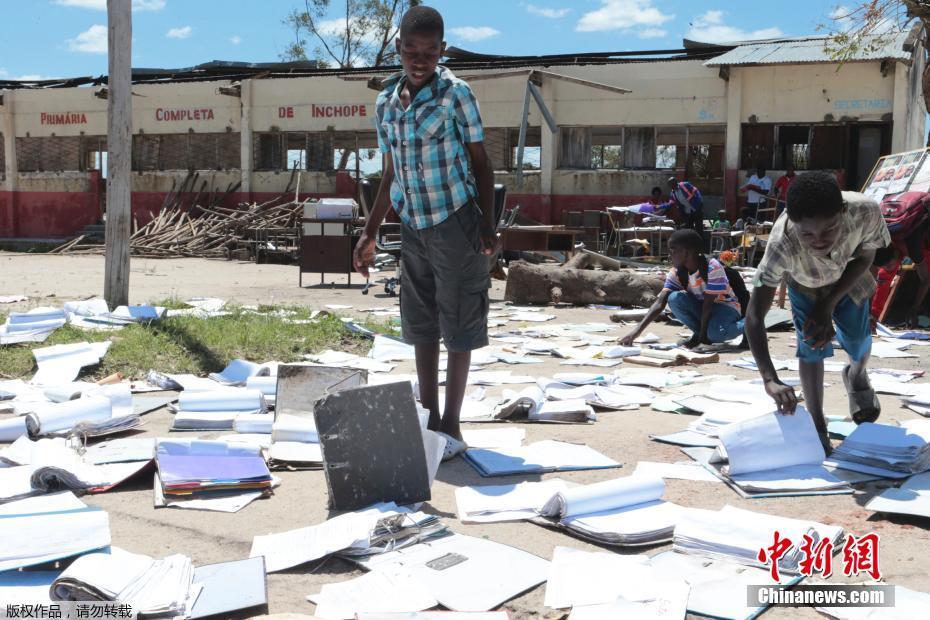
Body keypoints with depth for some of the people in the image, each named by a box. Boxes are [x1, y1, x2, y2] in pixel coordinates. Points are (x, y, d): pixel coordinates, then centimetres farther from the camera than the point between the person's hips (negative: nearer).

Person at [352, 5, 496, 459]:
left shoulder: (456, 94, -10)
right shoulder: (385, 103, 4)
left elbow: (480, 162, -6)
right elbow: (391, 175, 13)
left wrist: (487, 225, -16)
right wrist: (369, 234, 12)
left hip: (455, 224, -5)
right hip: (413, 227, 5)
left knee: (458, 327, 1)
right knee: (421, 326, 11)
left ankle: (451, 426, 11)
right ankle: (428, 419, 23)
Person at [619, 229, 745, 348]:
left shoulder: (712, 268, -28)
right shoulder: (676, 273, -12)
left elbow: (708, 304, -25)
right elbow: (660, 303, -20)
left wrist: (703, 335, -22)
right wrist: (637, 330, -31)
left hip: (725, 307, -5)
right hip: (701, 309, 5)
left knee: (715, 332, -38)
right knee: (674, 298, -24)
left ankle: (747, 325, -5)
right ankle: (698, 333, -3)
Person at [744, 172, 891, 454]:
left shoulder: (866, 211, -42)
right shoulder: (782, 245, -45)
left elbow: (865, 257, -18)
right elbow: (754, 316, -43)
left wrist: (828, 305, -24)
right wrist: (770, 379, -53)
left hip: (848, 277, 2)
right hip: (804, 283, -2)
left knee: (857, 339, 4)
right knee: (811, 345, -12)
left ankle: (856, 375, 41)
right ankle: (817, 426, 6)